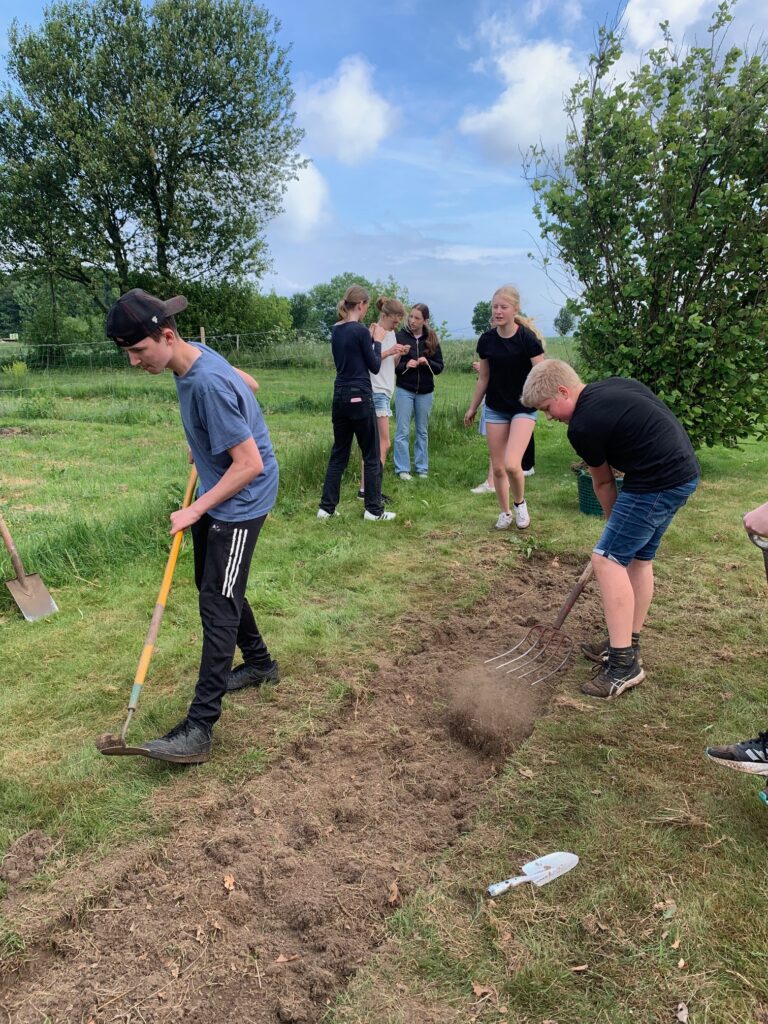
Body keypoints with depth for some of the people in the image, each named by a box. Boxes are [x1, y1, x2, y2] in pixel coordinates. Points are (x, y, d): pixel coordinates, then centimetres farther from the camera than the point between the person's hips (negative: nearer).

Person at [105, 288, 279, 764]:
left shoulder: (208, 384, -29)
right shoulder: (197, 354, -1)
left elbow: (250, 464, -28)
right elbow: (250, 384, 17)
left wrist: (196, 510, -21)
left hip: (241, 504, -10)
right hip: (216, 494, 10)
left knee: (218, 607, -9)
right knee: (213, 587, 20)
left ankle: (200, 728, -4)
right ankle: (260, 663, 39)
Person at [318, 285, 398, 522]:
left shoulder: (336, 331, 10)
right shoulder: (361, 331, -12)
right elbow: (375, 367, -6)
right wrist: (377, 341, 7)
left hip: (340, 396, 7)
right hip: (359, 397, -7)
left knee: (338, 454, 12)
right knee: (371, 456, 4)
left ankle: (326, 507, 13)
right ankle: (374, 510, 10)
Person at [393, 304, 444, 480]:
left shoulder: (432, 339, 4)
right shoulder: (400, 337, -3)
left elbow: (439, 367, 4)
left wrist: (427, 362, -14)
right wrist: (405, 365, -19)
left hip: (425, 392, 2)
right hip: (404, 390, -2)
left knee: (423, 431, 10)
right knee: (403, 431, -1)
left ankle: (421, 468, 19)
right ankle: (402, 469, 6)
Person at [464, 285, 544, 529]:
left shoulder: (528, 338, -14)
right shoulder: (486, 340, -1)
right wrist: (472, 408, 16)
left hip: (523, 409, -4)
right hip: (495, 409, 4)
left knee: (511, 464, -18)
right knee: (498, 467, 7)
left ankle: (520, 503, 12)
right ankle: (505, 513, 27)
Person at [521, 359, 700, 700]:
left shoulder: (582, 426, -13)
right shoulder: (614, 385, 12)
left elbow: (603, 482, 1)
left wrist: (614, 520, 17)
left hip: (657, 483, -10)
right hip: (684, 472, 10)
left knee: (608, 558, -9)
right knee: (639, 558, 16)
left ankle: (624, 664, -7)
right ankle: (628, 644, 27)